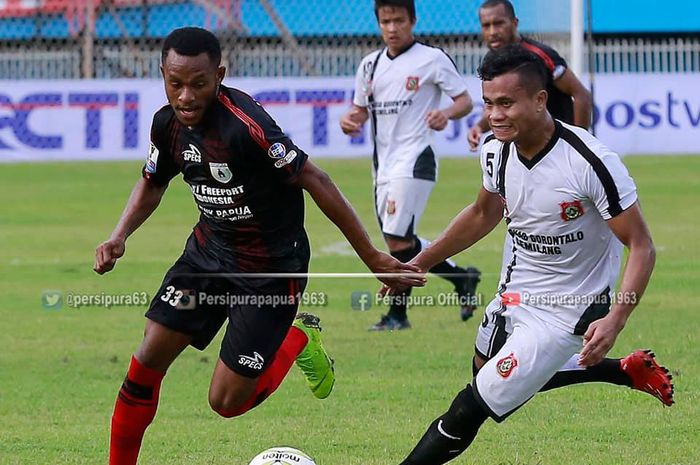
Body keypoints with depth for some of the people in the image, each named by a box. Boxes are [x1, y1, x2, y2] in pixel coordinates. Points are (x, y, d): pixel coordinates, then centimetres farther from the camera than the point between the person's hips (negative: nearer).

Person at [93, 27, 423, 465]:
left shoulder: (243, 123, -30)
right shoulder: (168, 123, -6)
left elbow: (313, 180, -26)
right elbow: (153, 183, 15)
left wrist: (373, 257, -24)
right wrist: (119, 238, -2)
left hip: (269, 268, -6)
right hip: (210, 248, 6)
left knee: (227, 401, -4)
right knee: (146, 364, -3)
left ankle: (300, 340, 22)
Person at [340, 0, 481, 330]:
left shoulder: (432, 59, -5)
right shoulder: (371, 64, 13)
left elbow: (465, 100, -3)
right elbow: (362, 107, 21)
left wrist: (447, 114, -25)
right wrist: (350, 120, -2)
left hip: (414, 160, -7)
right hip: (383, 163, 7)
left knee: (397, 239, -14)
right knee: (401, 242, 9)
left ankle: (397, 313, -3)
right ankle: (462, 279, 26)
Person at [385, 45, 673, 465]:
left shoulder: (591, 162, -30)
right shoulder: (497, 151, -9)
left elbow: (642, 247, -24)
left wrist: (614, 320, -37)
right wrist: (421, 263, 16)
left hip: (563, 313, -8)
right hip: (516, 291, 8)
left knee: (472, 407, -11)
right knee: (487, 373, 31)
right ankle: (628, 370, 38)